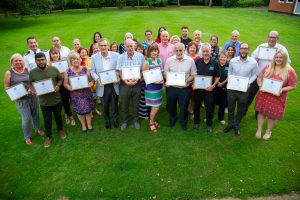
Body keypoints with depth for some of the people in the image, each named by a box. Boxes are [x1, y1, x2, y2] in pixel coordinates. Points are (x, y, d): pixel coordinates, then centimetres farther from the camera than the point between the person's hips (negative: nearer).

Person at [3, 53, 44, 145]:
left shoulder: (28, 70, 0)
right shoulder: (9, 73, -5)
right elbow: (6, 86, -1)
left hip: (33, 96, 3)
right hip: (21, 99, -2)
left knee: (35, 114, 17)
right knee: (26, 118, 0)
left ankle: (37, 129, 43)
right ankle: (27, 137, 19)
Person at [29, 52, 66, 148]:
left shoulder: (54, 69, -8)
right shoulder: (32, 72, -8)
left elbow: (60, 79, 4)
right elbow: (30, 84, 4)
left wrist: (58, 86, -15)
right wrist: (33, 90, -17)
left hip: (57, 99, 1)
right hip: (44, 101, 0)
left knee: (58, 116, 20)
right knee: (47, 119, 13)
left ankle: (60, 130, 46)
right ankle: (48, 136, 33)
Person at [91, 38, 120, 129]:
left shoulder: (116, 55, -4)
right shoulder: (94, 57, -2)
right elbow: (92, 71, 2)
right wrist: (97, 79, -16)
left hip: (114, 84, 0)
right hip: (102, 86, 1)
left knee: (115, 104, 14)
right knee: (105, 106, 14)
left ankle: (115, 119, 37)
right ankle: (107, 121, 36)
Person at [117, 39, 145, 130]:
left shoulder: (140, 56, -3)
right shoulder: (121, 57, -1)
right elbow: (119, 72, -2)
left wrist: (137, 79, -16)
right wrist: (126, 81, -17)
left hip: (137, 84, 0)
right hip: (125, 84, 1)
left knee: (136, 104, 12)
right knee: (125, 104, 12)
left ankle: (136, 120, 31)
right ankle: (125, 121, 30)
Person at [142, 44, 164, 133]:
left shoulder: (159, 60, 6)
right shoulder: (147, 62, -14)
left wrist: (162, 80, -4)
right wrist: (154, 81, -24)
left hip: (159, 86, 6)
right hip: (151, 87, -6)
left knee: (156, 106, 15)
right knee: (155, 107, -3)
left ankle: (153, 120, 37)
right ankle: (151, 122, 21)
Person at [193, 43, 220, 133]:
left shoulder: (215, 63, -5)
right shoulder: (197, 62, -1)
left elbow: (217, 76, 1)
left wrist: (213, 85, -13)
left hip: (208, 89, -2)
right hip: (197, 88, 2)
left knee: (209, 108, 8)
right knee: (196, 106, 15)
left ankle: (209, 125, 27)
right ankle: (196, 122, 34)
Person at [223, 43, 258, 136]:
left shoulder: (253, 62, -11)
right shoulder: (233, 61, -7)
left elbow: (254, 75, 1)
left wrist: (248, 83, -13)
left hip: (244, 89, -1)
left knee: (241, 110, 14)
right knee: (230, 107, 14)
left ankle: (236, 126, 35)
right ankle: (230, 124, 34)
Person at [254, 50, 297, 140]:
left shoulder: (290, 71, -9)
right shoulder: (268, 67, 1)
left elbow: (292, 86, -6)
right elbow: (259, 77, 7)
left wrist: (282, 89, -23)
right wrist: (260, 85, -12)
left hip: (278, 98, -2)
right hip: (264, 95, 2)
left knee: (273, 115, 11)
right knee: (261, 112, 10)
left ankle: (268, 131, 34)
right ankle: (259, 130, 29)